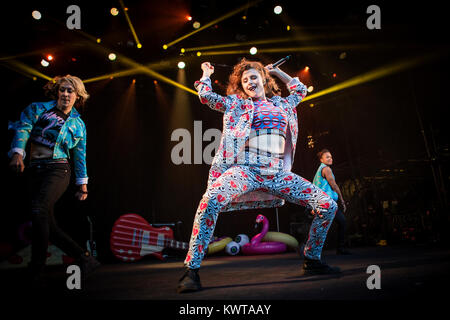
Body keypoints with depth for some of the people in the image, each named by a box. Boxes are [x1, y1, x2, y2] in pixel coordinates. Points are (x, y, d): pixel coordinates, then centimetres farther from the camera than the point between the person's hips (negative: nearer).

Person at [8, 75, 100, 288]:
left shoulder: (78, 124, 13)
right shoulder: (38, 109, 10)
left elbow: (80, 157, 17)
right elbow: (23, 129, -6)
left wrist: (83, 185, 16)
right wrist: (17, 153, -25)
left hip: (58, 170, -2)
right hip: (35, 171, 3)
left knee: (39, 210, -27)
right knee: (47, 225, -2)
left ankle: (36, 272, -23)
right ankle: (85, 258, 11)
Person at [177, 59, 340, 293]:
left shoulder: (282, 104, 25)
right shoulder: (236, 104, 18)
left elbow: (300, 90, 43)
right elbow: (206, 95, 15)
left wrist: (276, 71, 42)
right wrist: (207, 74, 32)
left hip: (278, 174, 4)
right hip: (246, 169, -4)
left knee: (328, 205, -6)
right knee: (211, 201, -35)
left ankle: (312, 261, 13)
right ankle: (191, 270, -25)